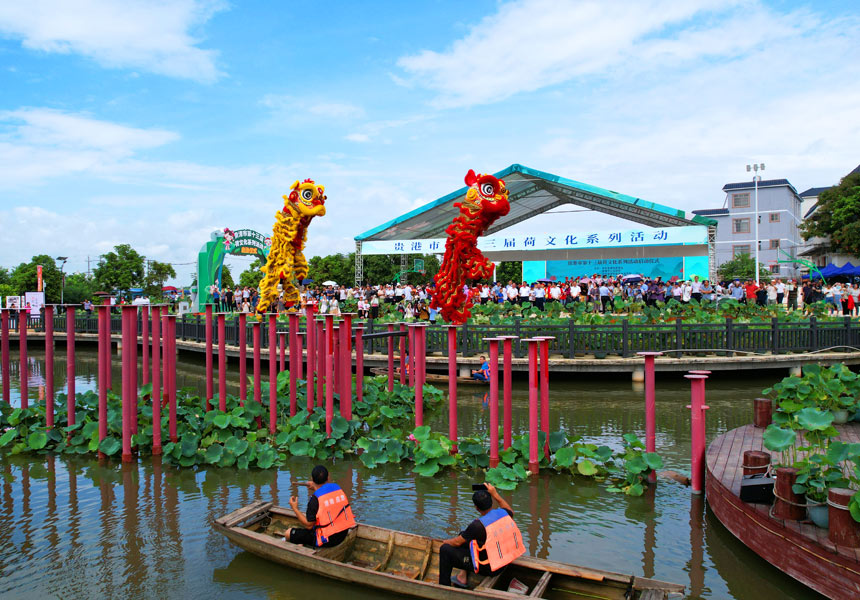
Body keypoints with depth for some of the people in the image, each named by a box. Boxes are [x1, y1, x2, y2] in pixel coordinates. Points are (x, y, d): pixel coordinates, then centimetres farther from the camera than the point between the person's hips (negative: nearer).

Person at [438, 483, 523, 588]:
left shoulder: (478, 525, -28)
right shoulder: (503, 513, -12)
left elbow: (457, 542, -12)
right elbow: (511, 512, 17)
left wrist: (447, 542, 10)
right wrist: (496, 495, 12)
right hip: (503, 560, 7)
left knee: (445, 550, -1)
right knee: (465, 535, 21)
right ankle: (464, 578, 29)